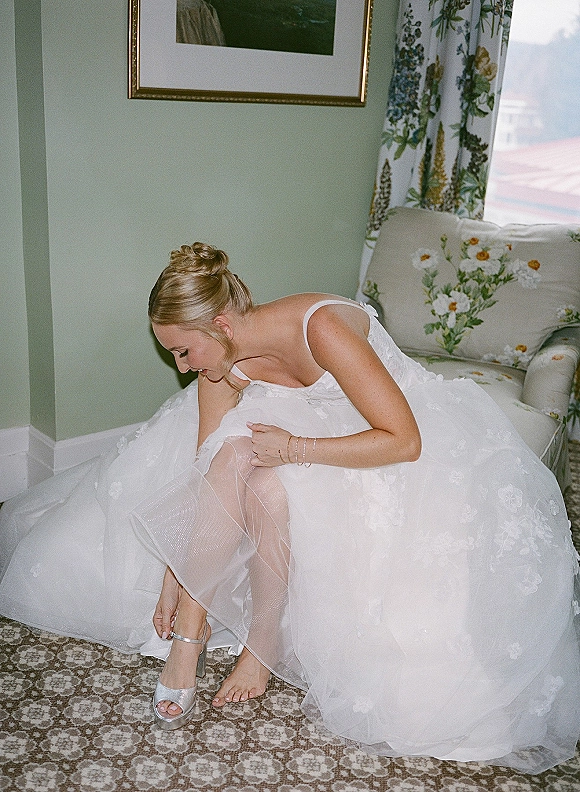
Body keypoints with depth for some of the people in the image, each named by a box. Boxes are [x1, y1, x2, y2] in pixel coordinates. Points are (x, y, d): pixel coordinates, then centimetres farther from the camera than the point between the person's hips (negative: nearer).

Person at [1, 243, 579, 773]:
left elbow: (405, 441, -31)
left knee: (268, 487, -31)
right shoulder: (225, 367, -12)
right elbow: (203, 477, -6)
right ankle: (189, 634, -16)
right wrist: (171, 581, -5)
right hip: (314, 430, 6)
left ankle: (265, 642, -9)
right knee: (231, 456, -24)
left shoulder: (321, 326, -32)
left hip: (392, 454, -6)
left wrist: (294, 449, -29)